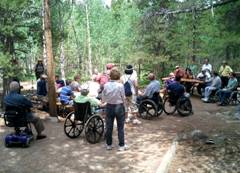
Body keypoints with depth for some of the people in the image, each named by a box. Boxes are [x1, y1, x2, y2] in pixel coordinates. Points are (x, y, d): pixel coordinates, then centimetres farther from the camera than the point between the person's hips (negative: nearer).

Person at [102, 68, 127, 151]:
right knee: (120, 127, 8)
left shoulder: (106, 85, -7)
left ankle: (109, 144, 23)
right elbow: (123, 98, -9)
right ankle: (121, 145, 14)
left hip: (109, 107, 3)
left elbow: (103, 99, -2)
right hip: (119, 107, -2)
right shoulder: (120, 85, -15)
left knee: (109, 126, 12)